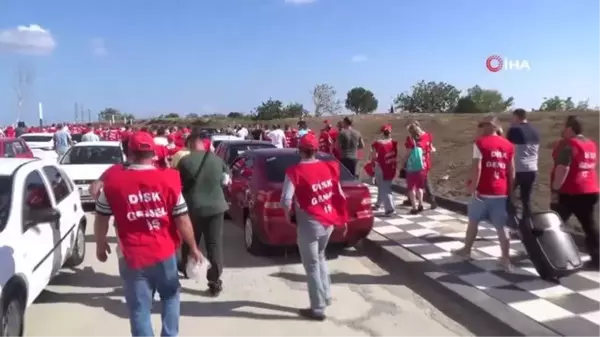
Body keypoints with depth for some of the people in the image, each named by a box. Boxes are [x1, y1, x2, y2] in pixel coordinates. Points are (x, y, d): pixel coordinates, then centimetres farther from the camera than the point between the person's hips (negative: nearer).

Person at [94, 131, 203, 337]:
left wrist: (100, 245, 20)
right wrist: (193, 248, 8)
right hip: (164, 253, 1)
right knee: (170, 296, 24)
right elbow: (182, 220, -5)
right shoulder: (168, 179, -8)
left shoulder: (113, 180, -6)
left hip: (132, 257, 0)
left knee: (139, 309, 12)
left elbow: (101, 218, 2)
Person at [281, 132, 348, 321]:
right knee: (320, 257, 27)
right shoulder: (329, 167, 3)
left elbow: (286, 200, -21)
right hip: (328, 221, 6)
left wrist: (289, 215, -2)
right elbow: (339, 195, 7)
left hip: (309, 224, -6)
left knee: (311, 266, 7)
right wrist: (342, 218, 18)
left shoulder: (295, 172, -12)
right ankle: (326, 296, 36)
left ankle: (318, 309, 16)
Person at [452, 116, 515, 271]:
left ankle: (466, 250, 28)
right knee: (501, 227, 7)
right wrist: (510, 190, 18)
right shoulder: (508, 145, 8)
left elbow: (477, 168, -15)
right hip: (502, 192, 4)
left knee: (473, 221, 14)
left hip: (483, 191, -4)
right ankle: (506, 259, 8)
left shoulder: (480, 143, -7)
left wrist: (473, 188, -11)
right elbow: (512, 171, 10)